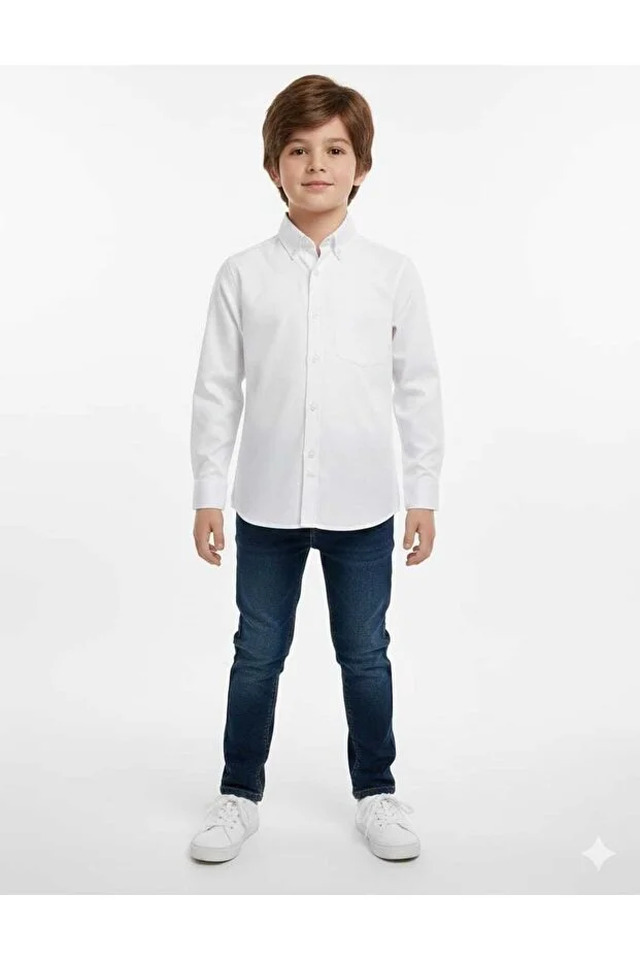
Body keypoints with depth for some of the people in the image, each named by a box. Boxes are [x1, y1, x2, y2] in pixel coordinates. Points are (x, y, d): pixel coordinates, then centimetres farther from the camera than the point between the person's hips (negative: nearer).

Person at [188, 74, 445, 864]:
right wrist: (208, 494, 0)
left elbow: (418, 388, 2)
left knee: (365, 654, 13)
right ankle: (239, 792, 31)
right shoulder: (242, 274, -1)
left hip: (363, 503, 0)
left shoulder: (393, 273, 0)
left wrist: (424, 494, 1)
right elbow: (216, 389, 1)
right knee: (257, 653, 12)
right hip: (267, 503, 0)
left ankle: (376, 790, 32)